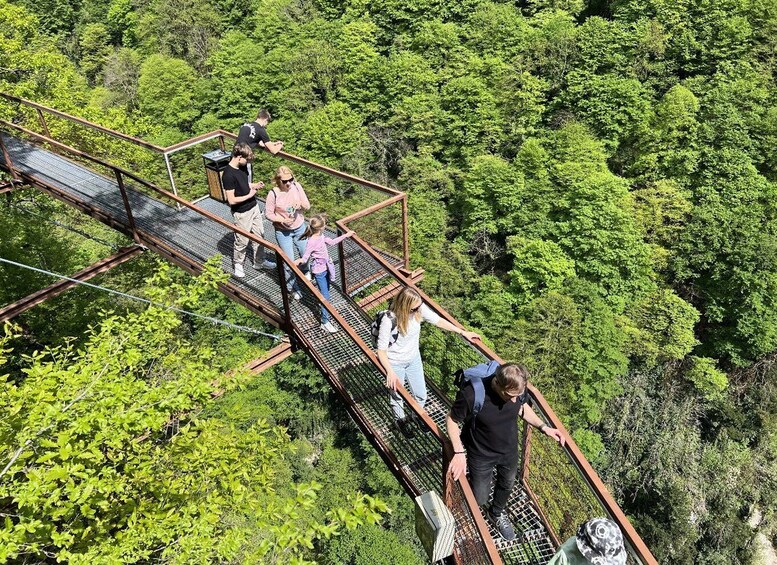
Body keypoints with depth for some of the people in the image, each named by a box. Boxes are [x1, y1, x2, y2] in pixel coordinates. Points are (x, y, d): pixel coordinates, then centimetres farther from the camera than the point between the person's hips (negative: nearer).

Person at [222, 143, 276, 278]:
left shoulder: (241, 167, -2)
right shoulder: (228, 175, -27)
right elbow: (231, 200, -26)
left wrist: (255, 185, -3)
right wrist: (249, 195, -18)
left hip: (254, 207, 8)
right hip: (242, 213, -8)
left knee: (259, 235, 18)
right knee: (242, 241, 9)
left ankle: (259, 261, 36)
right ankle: (237, 264, 32)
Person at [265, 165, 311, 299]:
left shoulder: (297, 186, -13)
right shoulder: (273, 194, -23)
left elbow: (308, 206, -6)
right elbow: (268, 213, -12)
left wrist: (301, 203, -28)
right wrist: (282, 220, -27)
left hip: (300, 228, 4)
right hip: (283, 231, -4)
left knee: (305, 253, 23)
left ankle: (304, 270, 58)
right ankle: (292, 287, 27)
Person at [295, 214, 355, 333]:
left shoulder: (321, 236, -3)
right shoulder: (312, 242, -27)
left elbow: (331, 242, 13)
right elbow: (305, 258, -21)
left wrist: (346, 235, 16)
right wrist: (299, 261, -44)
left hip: (326, 268, 8)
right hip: (319, 272, -8)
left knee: (326, 293, 23)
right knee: (325, 296, -3)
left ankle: (325, 311, 43)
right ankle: (325, 322, 6)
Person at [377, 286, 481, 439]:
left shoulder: (419, 308, -22)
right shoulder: (388, 321, -35)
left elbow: (438, 321, -6)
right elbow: (381, 350, -27)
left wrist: (463, 332, -2)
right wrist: (390, 372, -38)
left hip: (414, 359, 4)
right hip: (395, 363, -4)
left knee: (421, 395, 19)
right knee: (396, 395, 21)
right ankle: (400, 420, 53)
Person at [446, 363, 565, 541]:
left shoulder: (517, 389, -25)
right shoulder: (471, 395, -38)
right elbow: (451, 420, -19)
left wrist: (544, 427, -10)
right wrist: (459, 452, -26)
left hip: (510, 451, 4)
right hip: (481, 455, -4)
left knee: (507, 484, 28)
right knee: (480, 499, 14)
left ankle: (497, 513, 60)